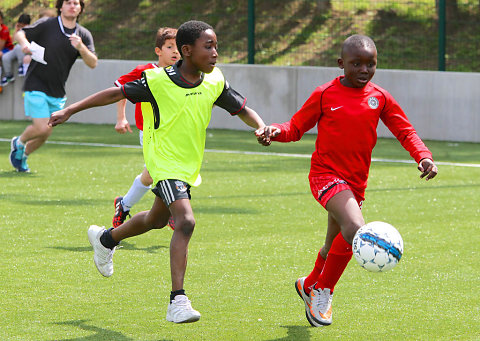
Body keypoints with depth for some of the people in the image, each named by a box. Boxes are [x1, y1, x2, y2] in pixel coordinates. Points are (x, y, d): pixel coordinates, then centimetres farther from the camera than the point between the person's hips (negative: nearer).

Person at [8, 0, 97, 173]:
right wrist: (24, 42, -24)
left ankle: (22, 156, 35)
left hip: (57, 92, 5)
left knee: (46, 133, 9)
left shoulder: (84, 35, 3)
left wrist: (81, 48, -22)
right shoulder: (46, 25, -8)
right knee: (42, 128, -16)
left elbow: (93, 63, -3)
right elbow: (19, 33, -1)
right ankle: (19, 142, 15)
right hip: (36, 86, -5)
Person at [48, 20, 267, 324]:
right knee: (185, 221, -24)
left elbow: (243, 110, 6)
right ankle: (178, 301, -24)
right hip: (165, 161, -7)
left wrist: (262, 128, -16)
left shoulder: (215, 82, -5)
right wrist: (70, 111, -7)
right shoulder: (159, 81, -18)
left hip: (189, 167, 7)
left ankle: (106, 239, 54)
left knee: (157, 220, 25)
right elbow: (116, 94, -8)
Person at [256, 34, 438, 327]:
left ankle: (311, 285, 48)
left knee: (336, 245, 17)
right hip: (326, 174, -5)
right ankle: (324, 291, -7)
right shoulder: (324, 95, -4)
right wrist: (276, 132, -18)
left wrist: (424, 157, -13)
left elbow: (405, 132, 4)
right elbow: (297, 127, 3)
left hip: (356, 182, 5)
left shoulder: (380, 99, 4)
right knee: (355, 230, -27)